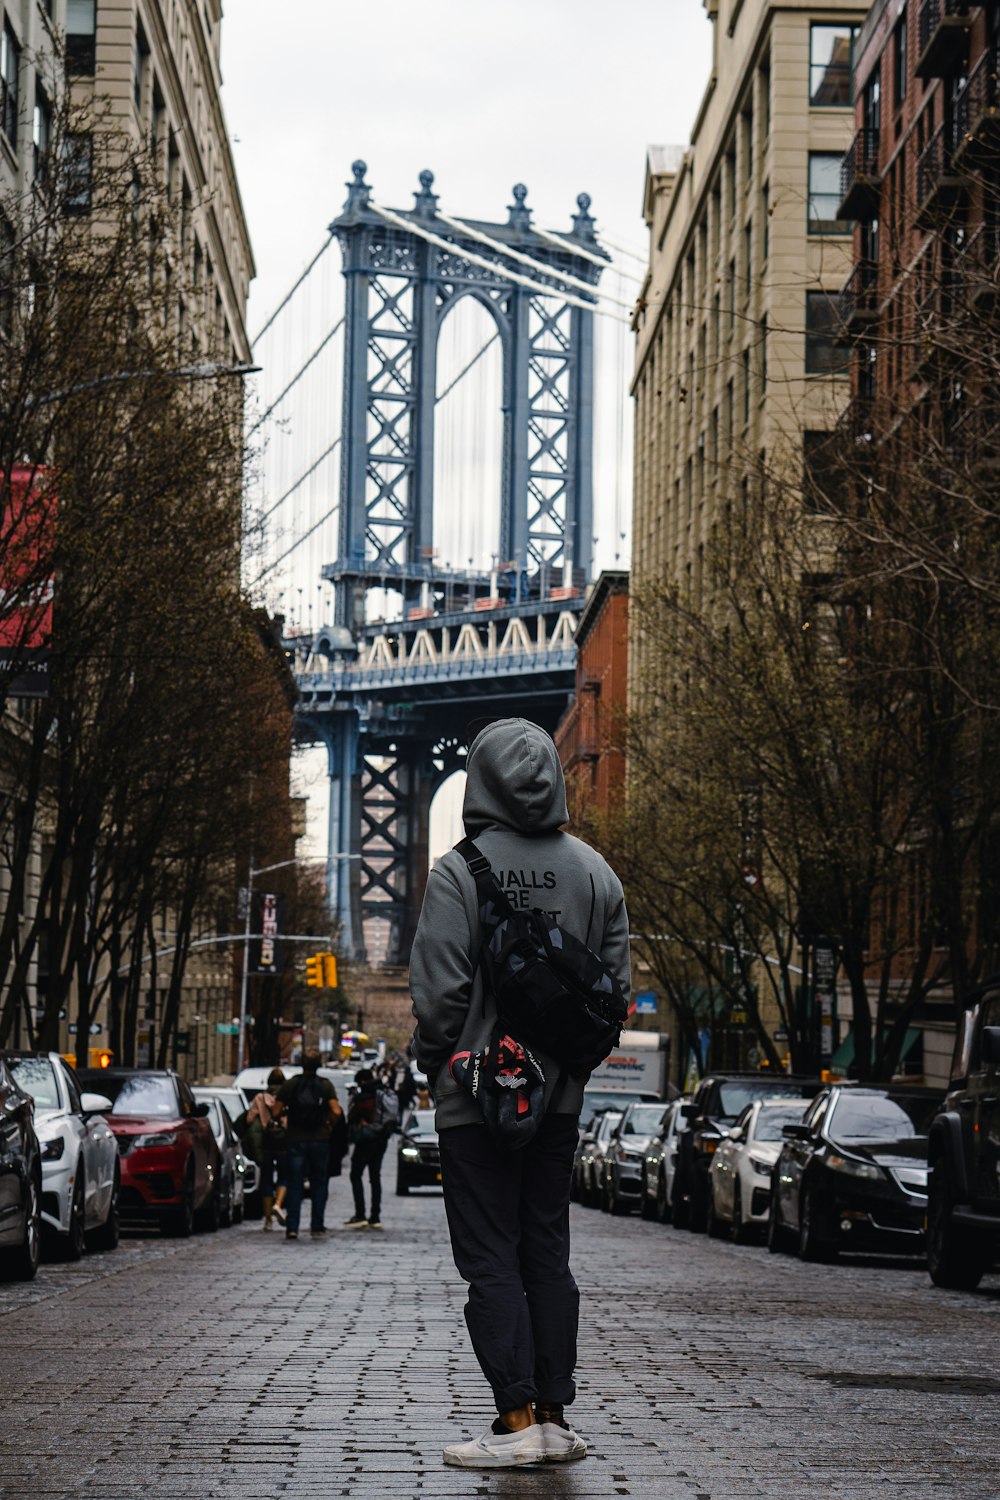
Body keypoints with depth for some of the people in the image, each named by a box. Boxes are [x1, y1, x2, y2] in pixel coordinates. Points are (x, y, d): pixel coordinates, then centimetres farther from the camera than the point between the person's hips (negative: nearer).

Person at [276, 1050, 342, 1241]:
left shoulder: (290, 1085, 0)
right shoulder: (326, 1086, -1)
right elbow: (336, 1110, -12)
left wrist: (285, 1122, 14)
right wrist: (329, 1124, 5)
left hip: (296, 1140, 0)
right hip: (320, 1140, 0)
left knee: (295, 1185, 2)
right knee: (319, 1184, 13)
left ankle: (292, 1227, -8)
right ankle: (317, 1225, 14)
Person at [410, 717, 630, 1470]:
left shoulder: (459, 870, -12)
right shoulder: (593, 871, 3)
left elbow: (440, 990, -14)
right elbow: (616, 982, 3)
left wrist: (433, 1064, 2)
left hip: (477, 1091, -5)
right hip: (560, 1095, 5)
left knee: (490, 1257, 0)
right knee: (548, 1251, 12)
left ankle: (519, 1419, -4)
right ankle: (555, 1416, 14)